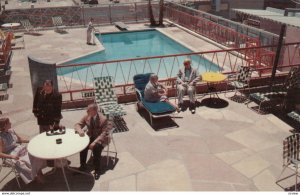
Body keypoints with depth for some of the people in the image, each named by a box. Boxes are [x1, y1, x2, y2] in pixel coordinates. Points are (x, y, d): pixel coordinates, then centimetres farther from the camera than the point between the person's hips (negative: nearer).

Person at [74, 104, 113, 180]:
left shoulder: (103, 119, -21)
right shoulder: (86, 117, -7)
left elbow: (104, 134, -22)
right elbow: (78, 125, 1)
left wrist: (95, 142, -33)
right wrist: (80, 130, -24)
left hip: (100, 138, -4)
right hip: (90, 136, 5)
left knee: (96, 148, -32)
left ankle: (97, 170, -15)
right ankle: (83, 166, -5)